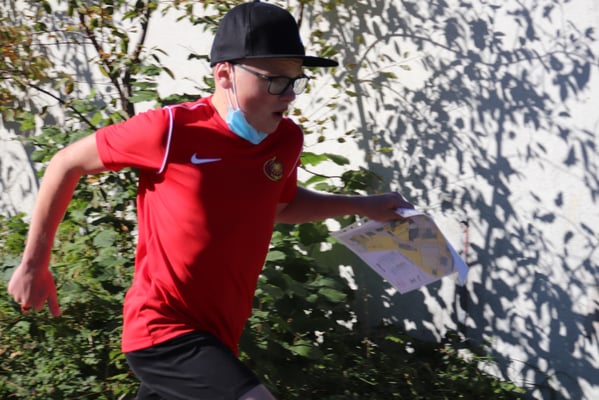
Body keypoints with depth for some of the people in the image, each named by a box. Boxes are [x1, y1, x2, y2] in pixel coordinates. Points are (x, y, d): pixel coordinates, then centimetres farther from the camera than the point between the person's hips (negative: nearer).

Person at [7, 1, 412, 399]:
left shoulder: (287, 140, 0)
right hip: (164, 330, -7)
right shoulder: (171, 130, -18)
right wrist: (34, 264, 1)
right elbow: (67, 164, -4)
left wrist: (362, 206, 14)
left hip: (216, 336, 7)